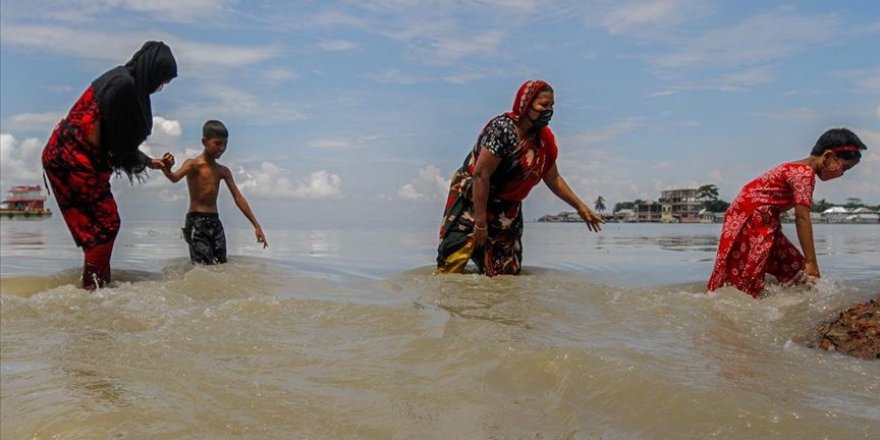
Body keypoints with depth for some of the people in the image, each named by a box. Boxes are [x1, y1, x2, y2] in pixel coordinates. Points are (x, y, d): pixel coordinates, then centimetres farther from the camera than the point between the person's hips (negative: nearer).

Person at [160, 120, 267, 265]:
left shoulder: (223, 171, 12)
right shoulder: (193, 164, -5)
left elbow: (238, 197, 11)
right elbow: (175, 178, -26)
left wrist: (256, 225, 6)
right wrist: (167, 170, -51)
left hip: (215, 222, 6)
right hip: (196, 222, -6)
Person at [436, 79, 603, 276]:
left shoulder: (544, 138, 0)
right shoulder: (502, 128, -22)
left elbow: (553, 179, 14)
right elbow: (480, 176, -24)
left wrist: (580, 206, 11)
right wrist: (480, 222, -23)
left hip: (506, 210, 8)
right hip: (472, 198, -7)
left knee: (506, 271, 7)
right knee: (453, 263, -15)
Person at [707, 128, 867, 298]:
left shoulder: (798, 169, 13)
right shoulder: (805, 173, -17)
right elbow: (802, 218, -21)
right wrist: (811, 262, -19)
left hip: (762, 223, 11)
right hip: (749, 219, -11)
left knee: (793, 268, 12)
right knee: (745, 278, -9)